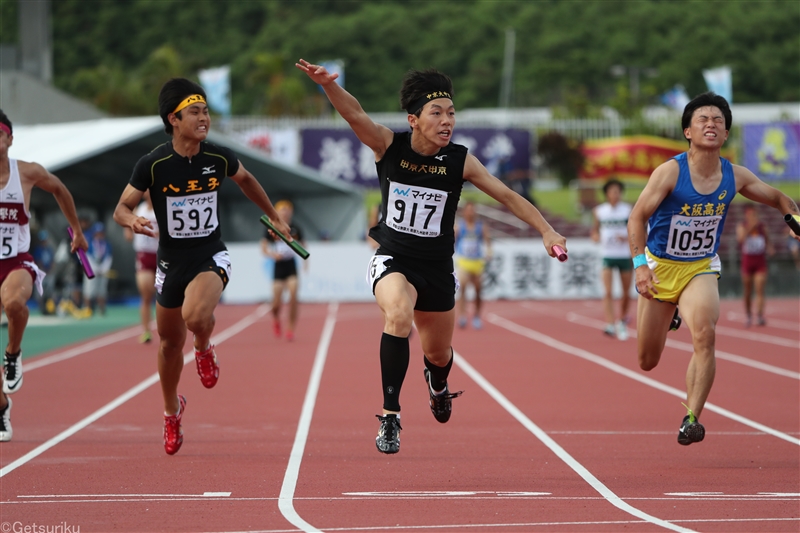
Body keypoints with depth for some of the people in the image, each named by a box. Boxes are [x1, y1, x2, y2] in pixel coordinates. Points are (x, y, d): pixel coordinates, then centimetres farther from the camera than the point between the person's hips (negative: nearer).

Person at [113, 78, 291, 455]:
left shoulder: (219, 158, -9)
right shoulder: (153, 165, -14)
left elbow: (245, 179, 15)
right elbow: (121, 208, -6)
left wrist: (274, 217, 23)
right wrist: (133, 221, -30)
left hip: (211, 257, -1)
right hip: (171, 261, 1)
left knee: (195, 316, -32)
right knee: (170, 342, 13)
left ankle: (204, 349, 6)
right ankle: (171, 411, 39)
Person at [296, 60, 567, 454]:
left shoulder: (460, 161, -10)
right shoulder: (389, 147, -13)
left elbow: (507, 196, -7)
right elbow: (354, 114, -29)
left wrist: (546, 231, -17)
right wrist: (327, 84, -48)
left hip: (437, 267, 3)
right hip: (392, 259, -3)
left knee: (438, 353, 16)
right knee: (399, 313, -35)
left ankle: (437, 383, 58)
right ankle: (390, 415, -27)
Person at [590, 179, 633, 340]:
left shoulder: (628, 210, 0)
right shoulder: (599, 211, 3)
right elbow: (594, 231, 12)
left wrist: (627, 237, -17)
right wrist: (596, 237, -11)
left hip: (625, 256, 1)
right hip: (607, 255, -1)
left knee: (626, 293, 8)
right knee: (608, 292, -15)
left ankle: (622, 319, 32)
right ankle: (610, 325, -21)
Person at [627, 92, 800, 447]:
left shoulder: (735, 176, -7)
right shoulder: (670, 172, -18)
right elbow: (637, 218, -15)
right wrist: (640, 265, -26)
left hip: (701, 270, 1)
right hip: (660, 267, -1)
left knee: (704, 333, -30)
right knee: (647, 362, 8)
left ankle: (691, 418, -25)